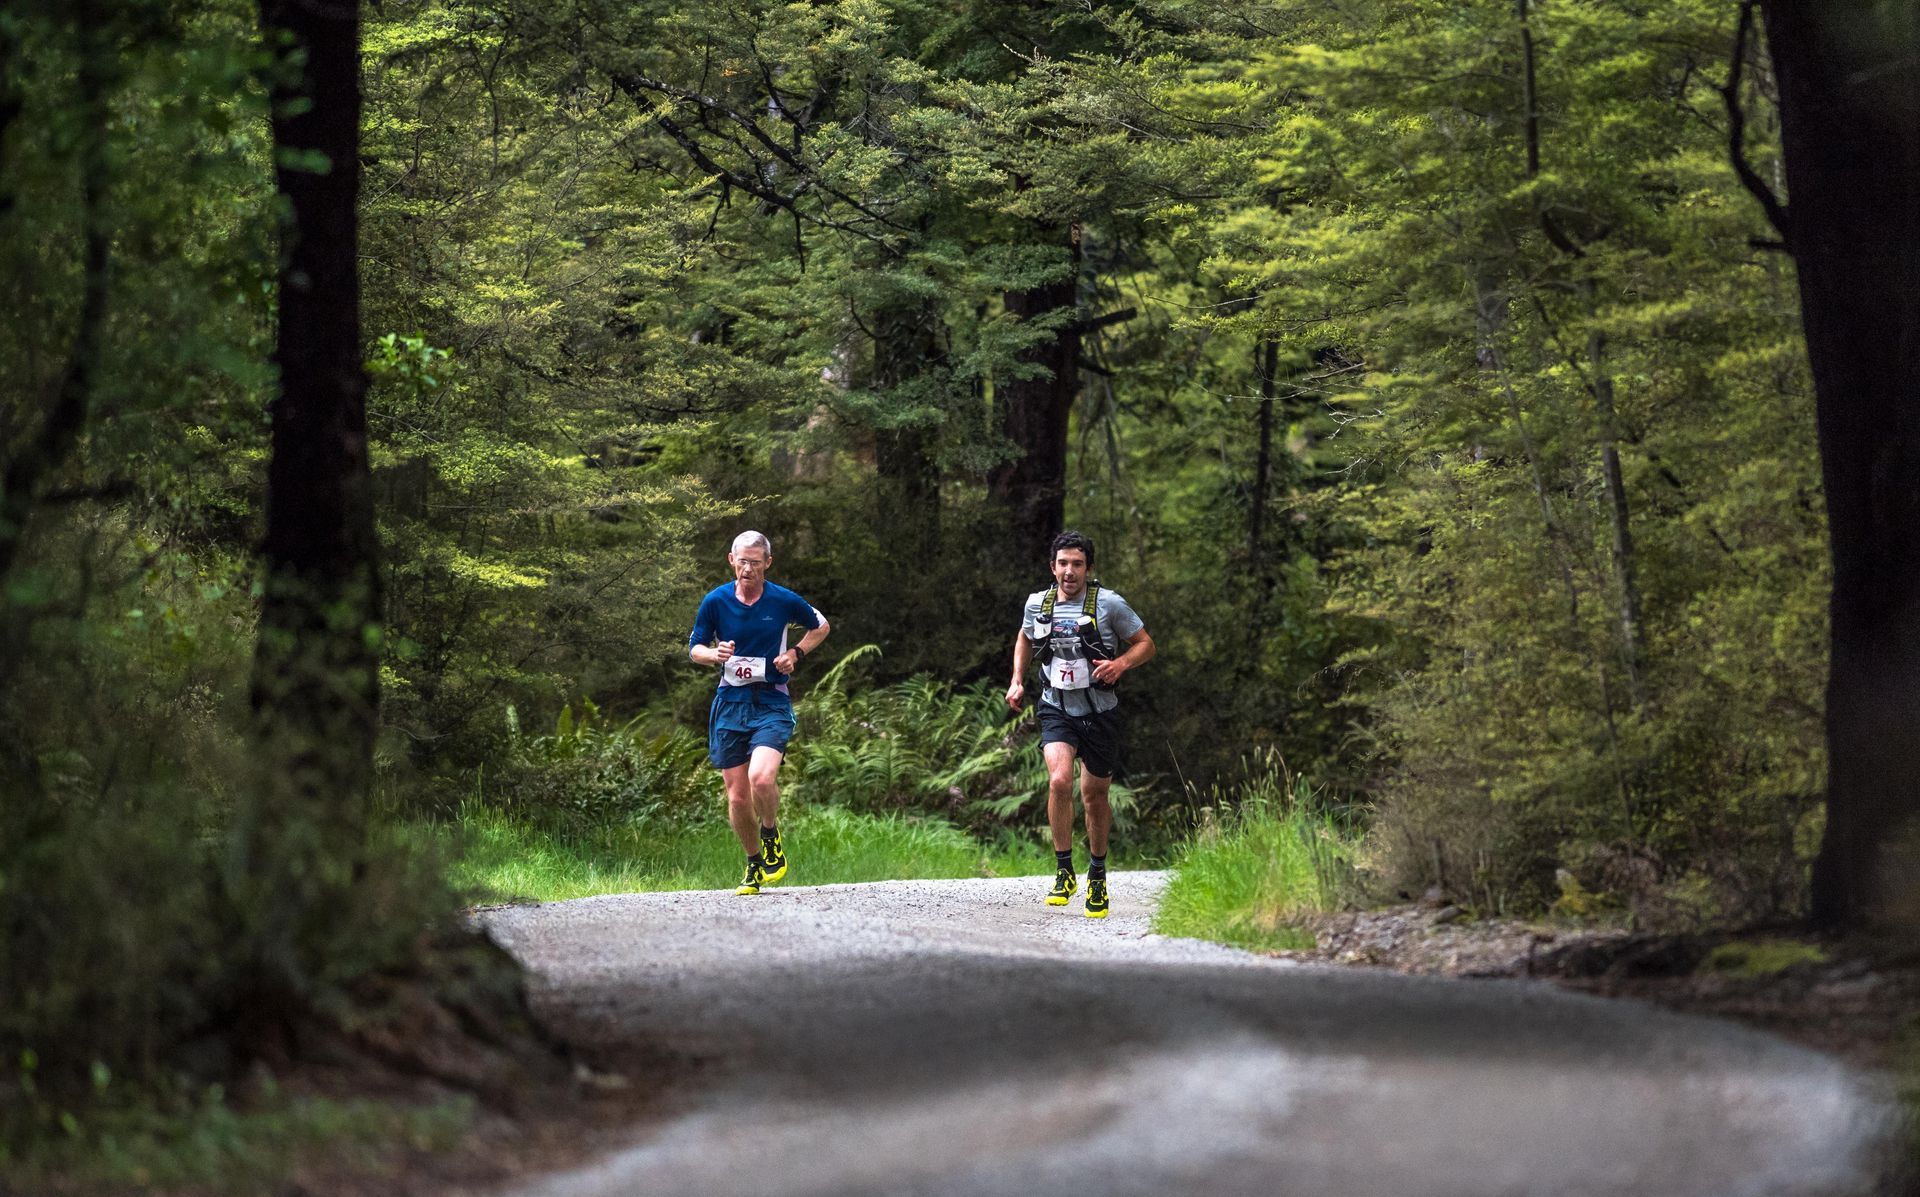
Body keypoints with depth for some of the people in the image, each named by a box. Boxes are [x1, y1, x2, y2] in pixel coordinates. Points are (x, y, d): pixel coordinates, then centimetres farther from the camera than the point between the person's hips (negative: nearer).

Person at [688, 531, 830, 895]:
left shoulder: (784, 601, -3)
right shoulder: (715, 601, 0)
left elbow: (821, 626, 15)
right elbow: (694, 648, 10)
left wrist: (796, 653, -1)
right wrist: (715, 654, -13)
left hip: (772, 703, -2)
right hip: (730, 702, 2)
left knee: (761, 777, -26)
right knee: (737, 796, 2)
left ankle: (771, 834, 4)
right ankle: (754, 864, 24)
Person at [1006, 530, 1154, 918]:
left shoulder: (1109, 603, -10)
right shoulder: (1037, 604, -1)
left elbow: (1145, 644, -2)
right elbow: (1025, 639, 21)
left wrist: (1121, 663, -21)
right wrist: (1017, 681, 9)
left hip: (1099, 712, -1)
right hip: (1057, 710, 1)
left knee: (1095, 795, 9)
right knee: (1059, 781, -22)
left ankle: (1097, 876, 31)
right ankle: (1064, 872, -11)